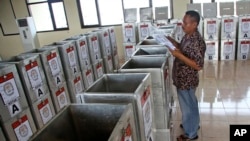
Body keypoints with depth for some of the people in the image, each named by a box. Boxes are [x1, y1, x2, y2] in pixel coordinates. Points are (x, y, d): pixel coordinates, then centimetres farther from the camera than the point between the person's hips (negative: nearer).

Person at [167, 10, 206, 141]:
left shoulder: (196, 42, -27)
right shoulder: (188, 36, 2)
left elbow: (198, 65, -28)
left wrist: (178, 55, -32)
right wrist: (173, 42, 2)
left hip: (187, 81, -9)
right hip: (183, 79, 9)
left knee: (188, 106, 9)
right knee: (190, 104, 26)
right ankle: (193, 123, 49)